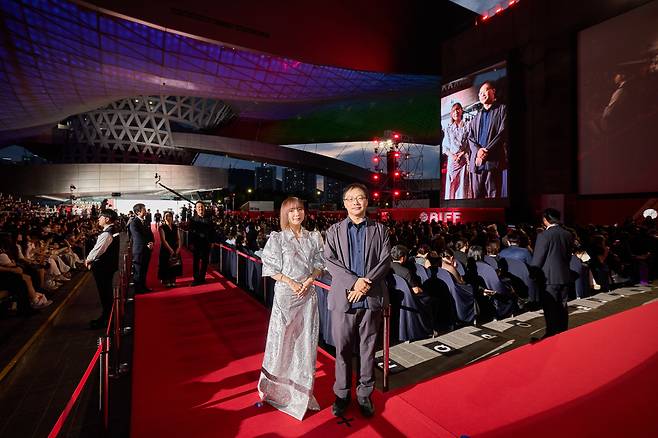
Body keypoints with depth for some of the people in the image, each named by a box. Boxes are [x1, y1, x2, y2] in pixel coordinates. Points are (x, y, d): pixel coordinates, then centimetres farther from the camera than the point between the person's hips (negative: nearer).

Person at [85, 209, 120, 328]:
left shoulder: (106, 234, -23)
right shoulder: (114, 231, 7)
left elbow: (97, 250, -21)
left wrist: (88, 260, -2)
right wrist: (92, 260, 9)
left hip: (102, 267, -9)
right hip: (111, 264, 9)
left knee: (104, 293, 1)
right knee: (108, 291, 18)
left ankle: (105, 320, 13)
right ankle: (108, 316, 31)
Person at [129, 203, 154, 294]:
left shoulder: (145, 222, 13)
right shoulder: (134, 223, -12)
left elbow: (150, 234, 13)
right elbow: (138, 237, -18)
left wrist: (151, 242, -4)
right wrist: (147, 244, -16)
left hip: (147, 250, 7)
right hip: (139, 250, -7)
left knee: (144, 270, 14)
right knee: (138, 271, 3)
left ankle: (143, 287, 24)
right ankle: (137, 289, 11)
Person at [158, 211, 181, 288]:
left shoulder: (175, 227, 8)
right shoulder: (162, 227, -5)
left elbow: (178, 238, 5)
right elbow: (163, 240, -12)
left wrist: (178, 248, -9)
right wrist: (170, 249, -17)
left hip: (175, 250, 4)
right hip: (166, 249, -4)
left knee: (174, 265, 7)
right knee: (166, 265, 1)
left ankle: (173, 281, 17)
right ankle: (166, 282, 12)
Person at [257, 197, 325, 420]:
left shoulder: (313, 237, 4)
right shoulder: (277, 238, -4)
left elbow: (319, 264, 8)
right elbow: (271, 268, -5)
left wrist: (310, 280, -10)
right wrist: (291, 283, -15)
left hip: (309, 293, 3)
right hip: (285, 293, -3)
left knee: (306, 339, 10)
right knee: (283, 337, 5)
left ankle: (302, 386, 28)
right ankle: (277, 386, 27)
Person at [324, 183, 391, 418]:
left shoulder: (379, 230, 7)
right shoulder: (334, 231, 6)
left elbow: (386, 261, 0)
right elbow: (330, 261, -4)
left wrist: (366, 282, -14)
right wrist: (354, 281, -15)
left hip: (372, 298, 1)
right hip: (343, 298, 0)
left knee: (368, 349, 11)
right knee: (342, 349, 9)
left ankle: (365, 394, 28)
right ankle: (342, 394, 27)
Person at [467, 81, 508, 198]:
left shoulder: (502, 109, 10)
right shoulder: (476, 117, 25)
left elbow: (503, 132, -2)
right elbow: (470, 137, 13)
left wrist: (486, 150, -13)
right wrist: (478, 151, -8)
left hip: (493, 161, -4)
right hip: (476, 163, 4)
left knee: (493, 195, -8)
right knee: (477, 196, 4)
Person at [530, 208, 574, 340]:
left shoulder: (544, 235, -15)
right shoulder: (568, 235, 4)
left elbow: (537, 259, -13)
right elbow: (569, 256, 11)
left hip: (549, 277, -6)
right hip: (565, 276, 6)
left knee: (550, 309, 2)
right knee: (562, 308, 15)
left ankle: (551, 336, 8)